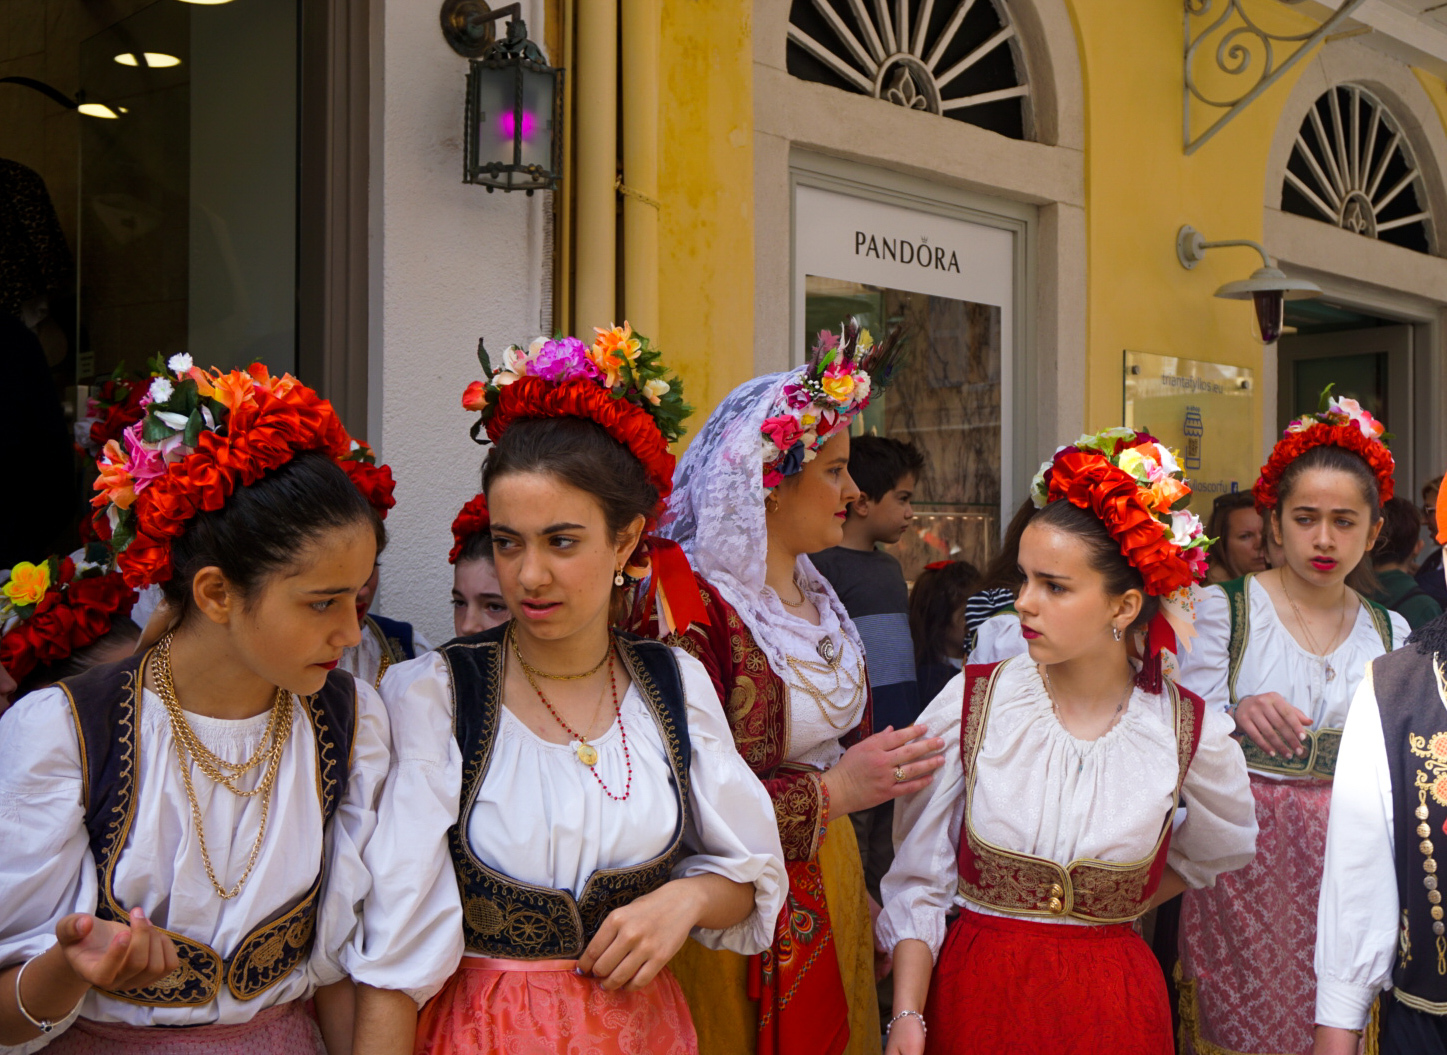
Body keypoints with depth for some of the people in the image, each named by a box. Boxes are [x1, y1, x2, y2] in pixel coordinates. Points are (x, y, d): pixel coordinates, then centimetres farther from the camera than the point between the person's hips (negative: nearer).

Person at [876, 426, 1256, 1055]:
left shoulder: (1190, 731, -7)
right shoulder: (971, 703, -9)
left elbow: (1222, 849, 14)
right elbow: (920, 879, -5)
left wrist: (1113, 909, 9)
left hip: (1110, 1004, 0)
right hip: (972, 995, 0)